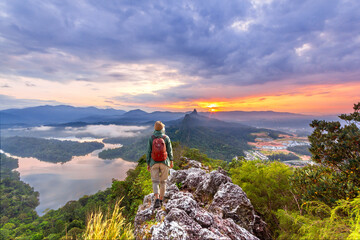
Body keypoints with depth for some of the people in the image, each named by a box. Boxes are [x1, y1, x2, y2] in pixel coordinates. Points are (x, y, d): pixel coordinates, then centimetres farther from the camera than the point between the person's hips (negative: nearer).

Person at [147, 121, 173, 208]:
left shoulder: (151, 138, -6)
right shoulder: (166, 138, -8)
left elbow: (149, 152, -6)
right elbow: (169, 151, -4)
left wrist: (148, 164, 2)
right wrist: (171, 161, 10)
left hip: (154, 163, 0)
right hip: (164, 162, 0)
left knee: (155, 182, 7)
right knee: (163, 181, 16)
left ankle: (157, 200, -11)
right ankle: (161, 200, 25)